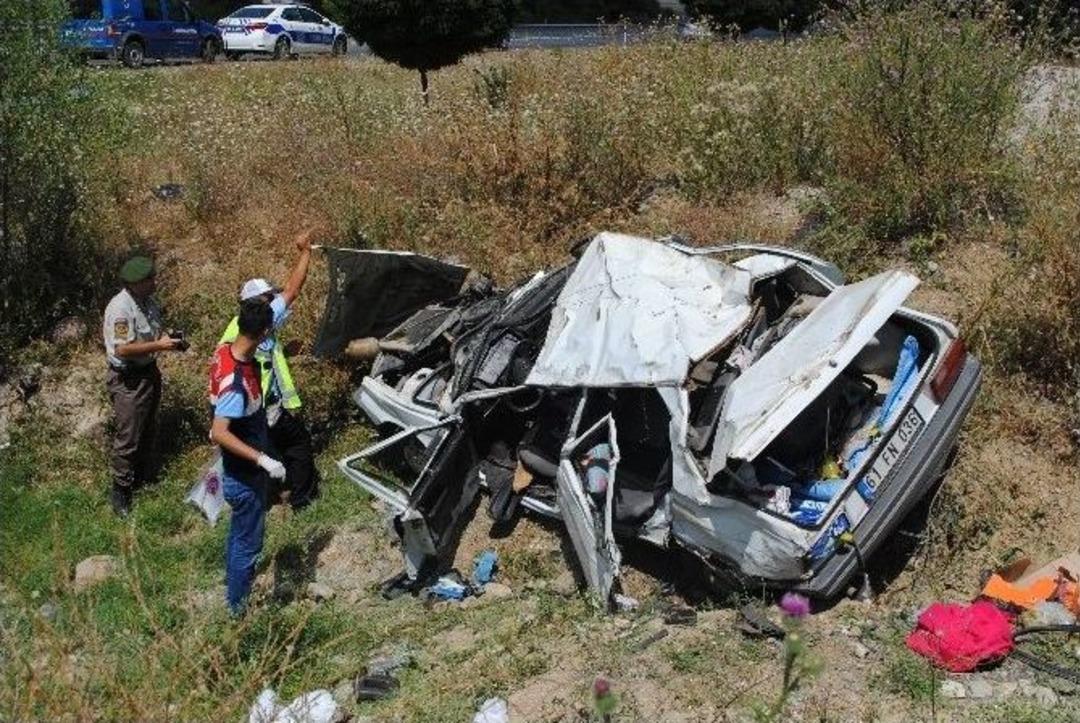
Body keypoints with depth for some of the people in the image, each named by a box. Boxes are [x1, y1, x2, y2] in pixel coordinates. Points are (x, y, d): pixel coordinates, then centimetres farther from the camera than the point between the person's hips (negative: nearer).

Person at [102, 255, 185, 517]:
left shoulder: (149, 301, 0)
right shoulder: (120, 308, -26)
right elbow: (123, 349, -29)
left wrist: (170, 339, -5)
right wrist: (159, 345, -26)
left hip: (149, 372, 9)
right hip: (127, 380, -9)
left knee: (149, 429, 23)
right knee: (128, 438, 1)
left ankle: (147, 477, 40)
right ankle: (120, 490, 15)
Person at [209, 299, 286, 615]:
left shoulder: (225, 351, -9)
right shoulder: (236, 381, -35)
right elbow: (219, 434, -36)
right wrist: (263, 460, -35)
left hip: (241, 470, 9)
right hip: (246, 476, -9)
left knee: (240, 531, 29)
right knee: (248, 541, 10)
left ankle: (233, 582, 50)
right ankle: (238, 607, 27)